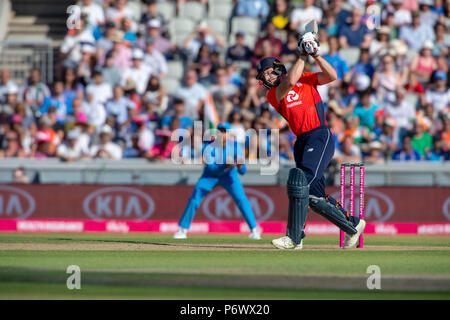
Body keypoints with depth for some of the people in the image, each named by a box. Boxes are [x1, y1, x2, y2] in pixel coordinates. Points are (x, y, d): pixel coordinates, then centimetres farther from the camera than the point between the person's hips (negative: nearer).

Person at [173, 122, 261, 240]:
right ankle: (182, 230, 5)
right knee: (194, 199, -9)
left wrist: (240, 166, -46)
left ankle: (254, 229, -11)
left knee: (241, 199, -18)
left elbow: (243, 171, -22)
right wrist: (226, 165, -48)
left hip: (229, 175, 0)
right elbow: (211, 168, -32)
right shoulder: (209, 148, -23)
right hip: (210, 175, 0)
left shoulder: (235, 147, -20)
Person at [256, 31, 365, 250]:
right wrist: (303, 56, -3)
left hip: (320, 137, -5)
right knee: (314, 196, 2)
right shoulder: (273, 95, 11)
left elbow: (331, 76, -3)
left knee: (299, 182, -19)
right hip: (302, 142, 5)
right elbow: (290, 81, -8)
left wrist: (315, 54, -8)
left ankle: (294, 238, -20)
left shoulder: (306, 79, 9)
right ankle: (353, 225, 20)